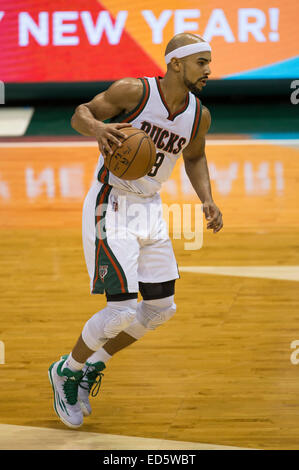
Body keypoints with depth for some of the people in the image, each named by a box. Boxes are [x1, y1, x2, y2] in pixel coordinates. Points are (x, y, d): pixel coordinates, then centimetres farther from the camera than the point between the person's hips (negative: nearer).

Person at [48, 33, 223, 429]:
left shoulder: (199, 116, 0)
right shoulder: (133, 91, -17)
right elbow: (80, 114, -8)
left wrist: (207, 201, 2)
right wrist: (97, 128, -31)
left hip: (150, 209, 7)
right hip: (110, 207, -7)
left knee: (161, 309, 9)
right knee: (122, 310, -13)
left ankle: (93, 366, 27)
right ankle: (66, 371, 12)